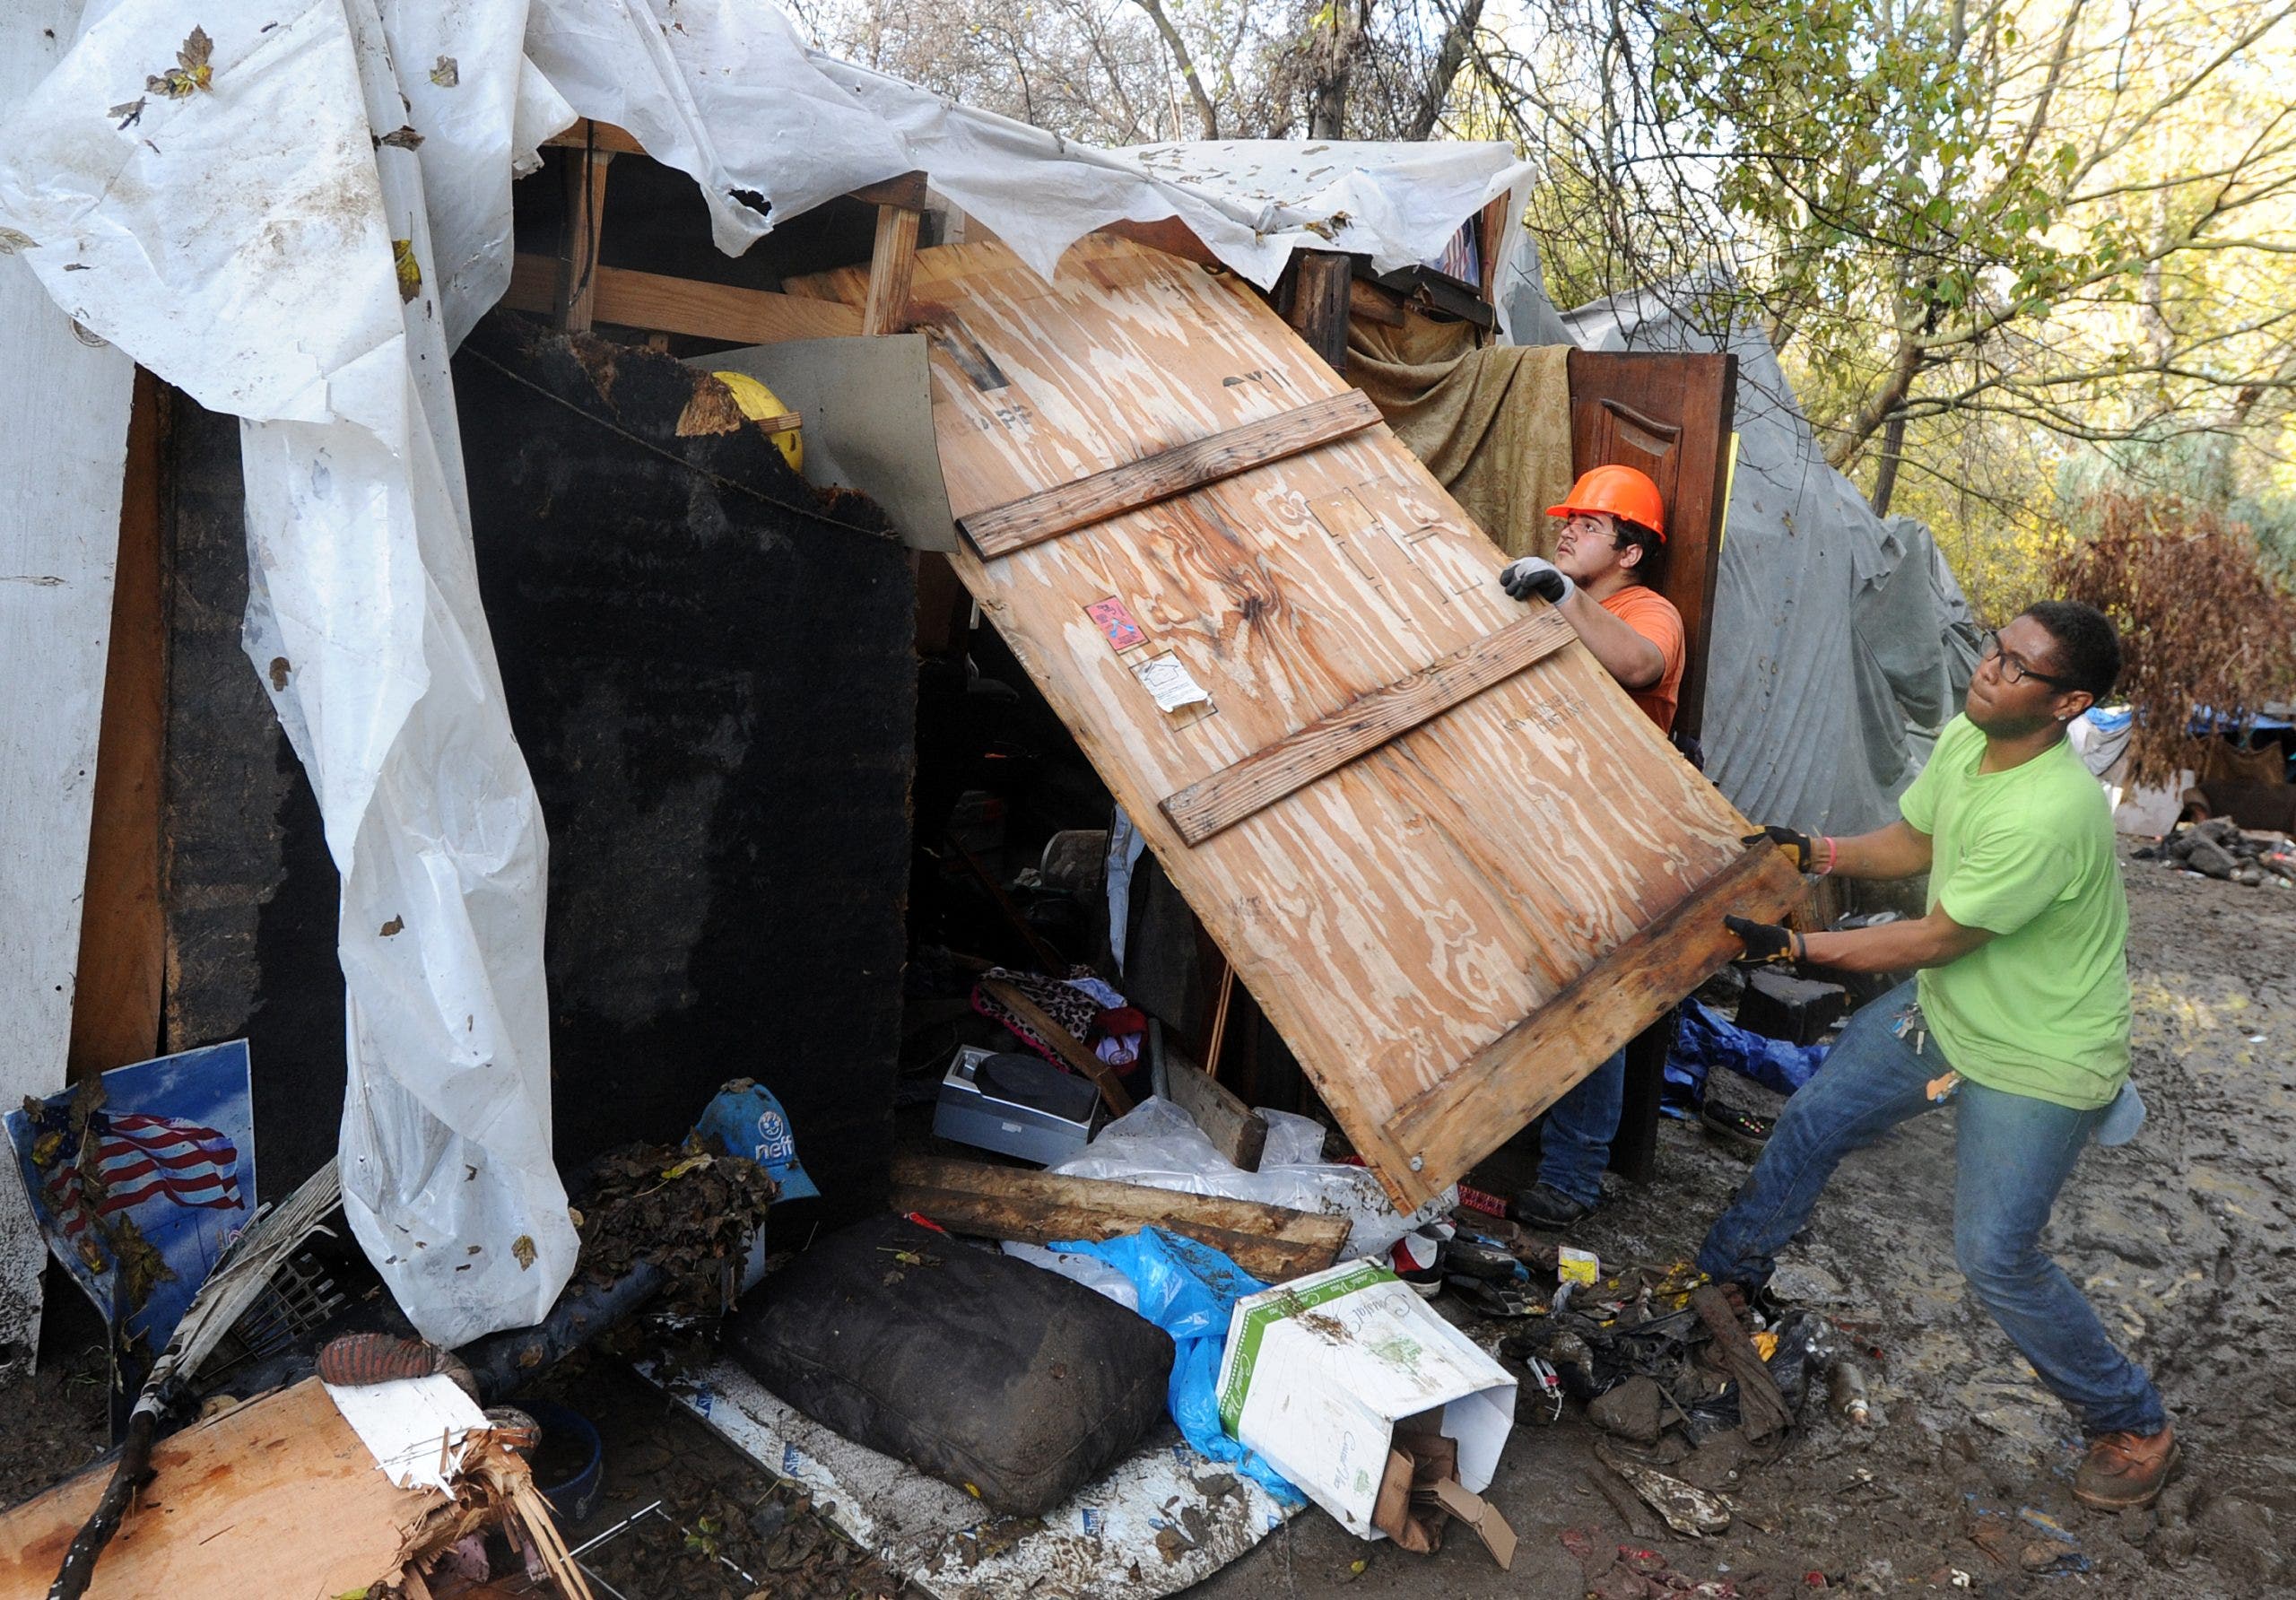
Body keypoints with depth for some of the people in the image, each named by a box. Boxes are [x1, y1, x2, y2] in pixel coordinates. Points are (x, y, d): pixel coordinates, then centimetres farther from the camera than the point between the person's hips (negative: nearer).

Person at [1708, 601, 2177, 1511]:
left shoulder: (2049, 814, -35)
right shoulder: (1964, 742, -9)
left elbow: (1933, 941, -26)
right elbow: (1913, 842, 9)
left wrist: (1793, 948, -22)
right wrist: (1813, 853, -6)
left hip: (2037, 1062, -8)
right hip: (1944, 1012, 8)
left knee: (1995, 1257, -4)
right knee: (1810, 1123, 13)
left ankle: (2134, 1427, 22)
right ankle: (1726, 1274, 36)